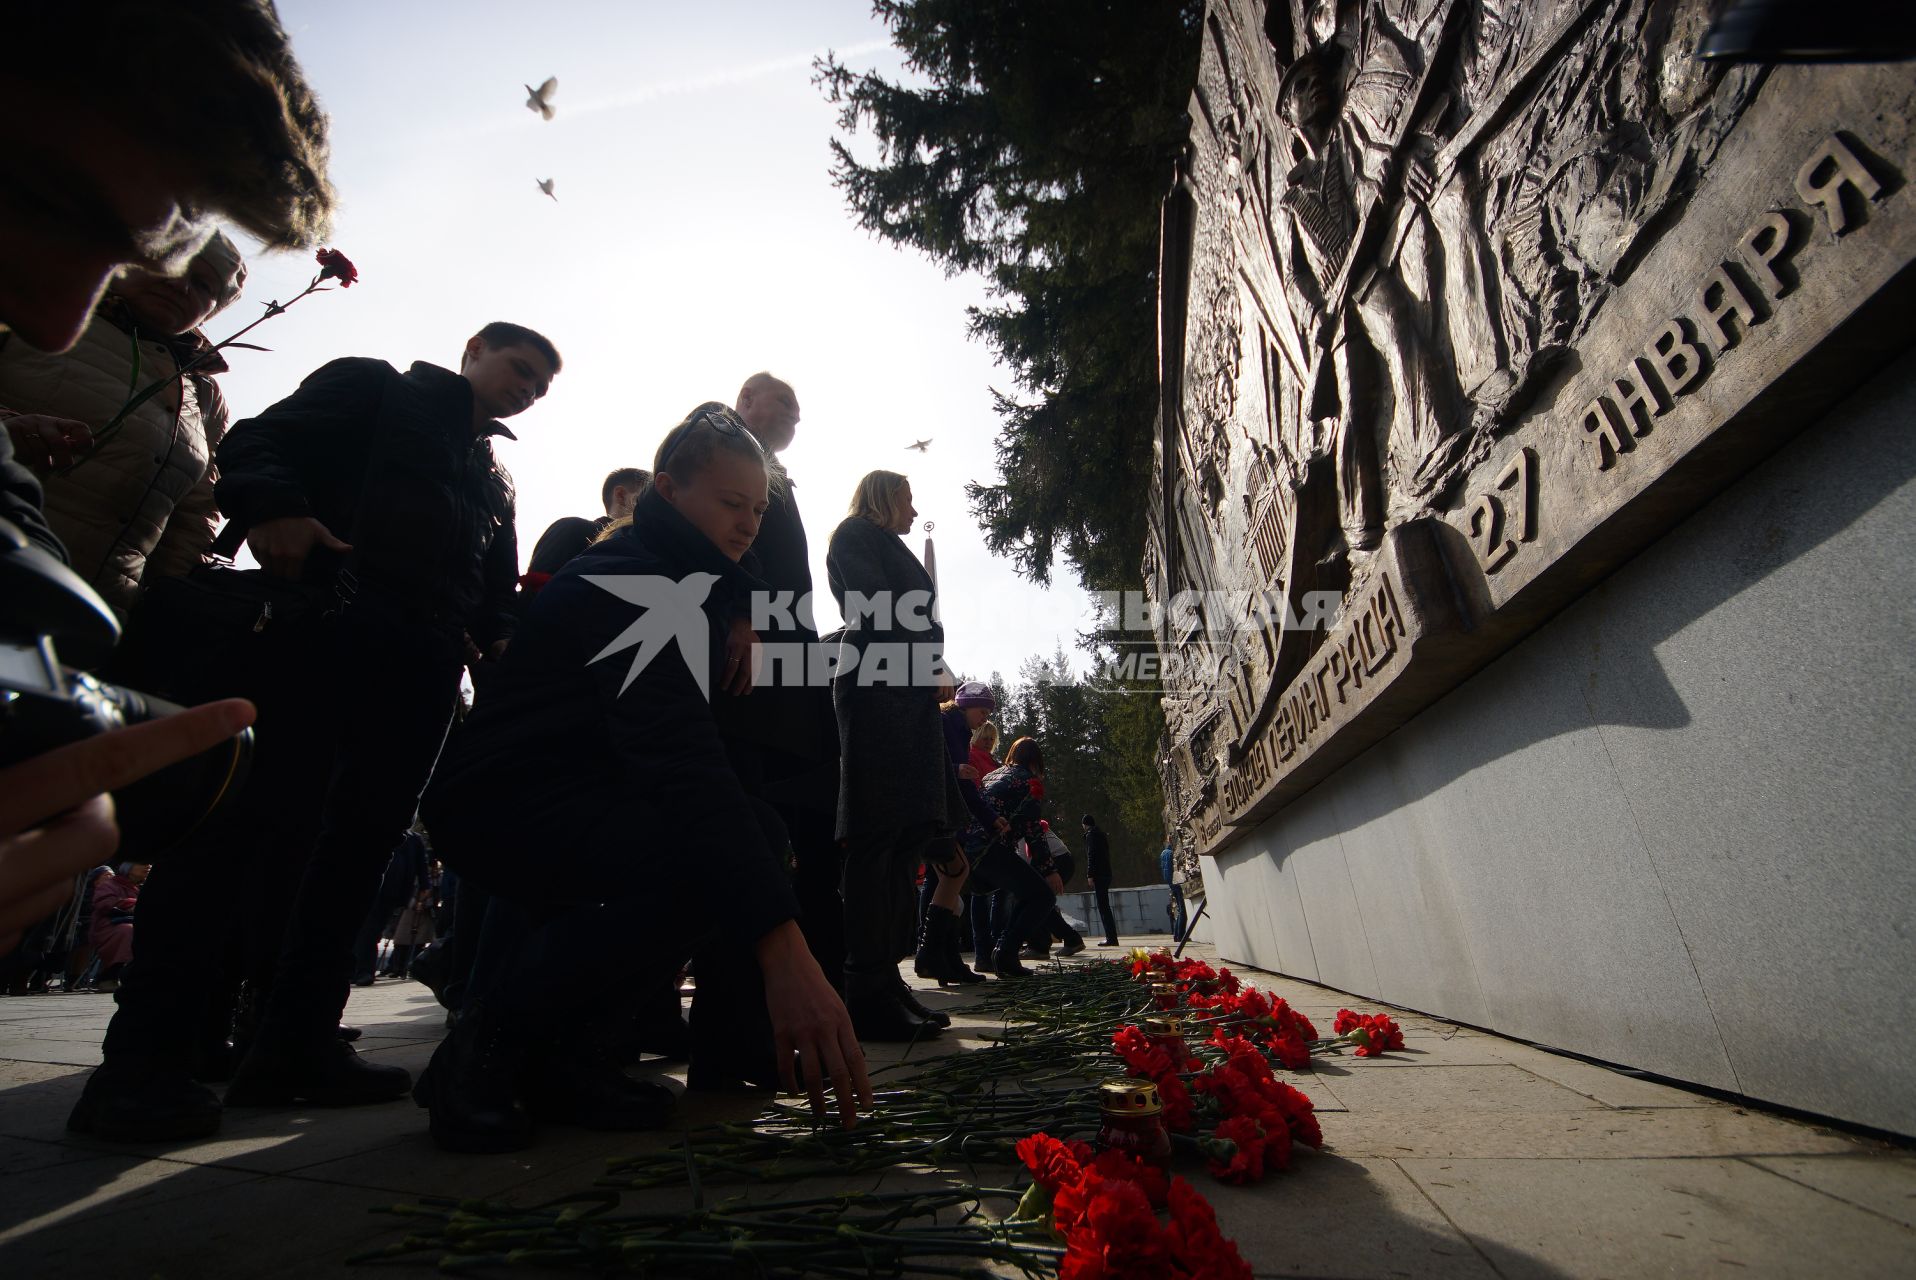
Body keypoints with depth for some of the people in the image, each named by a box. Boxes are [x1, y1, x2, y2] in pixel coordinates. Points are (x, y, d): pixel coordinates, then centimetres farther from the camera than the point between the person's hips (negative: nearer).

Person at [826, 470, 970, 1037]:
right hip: (877, 686, -9)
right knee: (877, 832, -13)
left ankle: (884, 979, 7)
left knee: (903, 834, 3)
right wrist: (932, 668, -7)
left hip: (909, 691, 9)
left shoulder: (890, 550, 31)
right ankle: (867, 993, -12)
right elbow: (878, 607, -11)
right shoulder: (857, 533, 6)